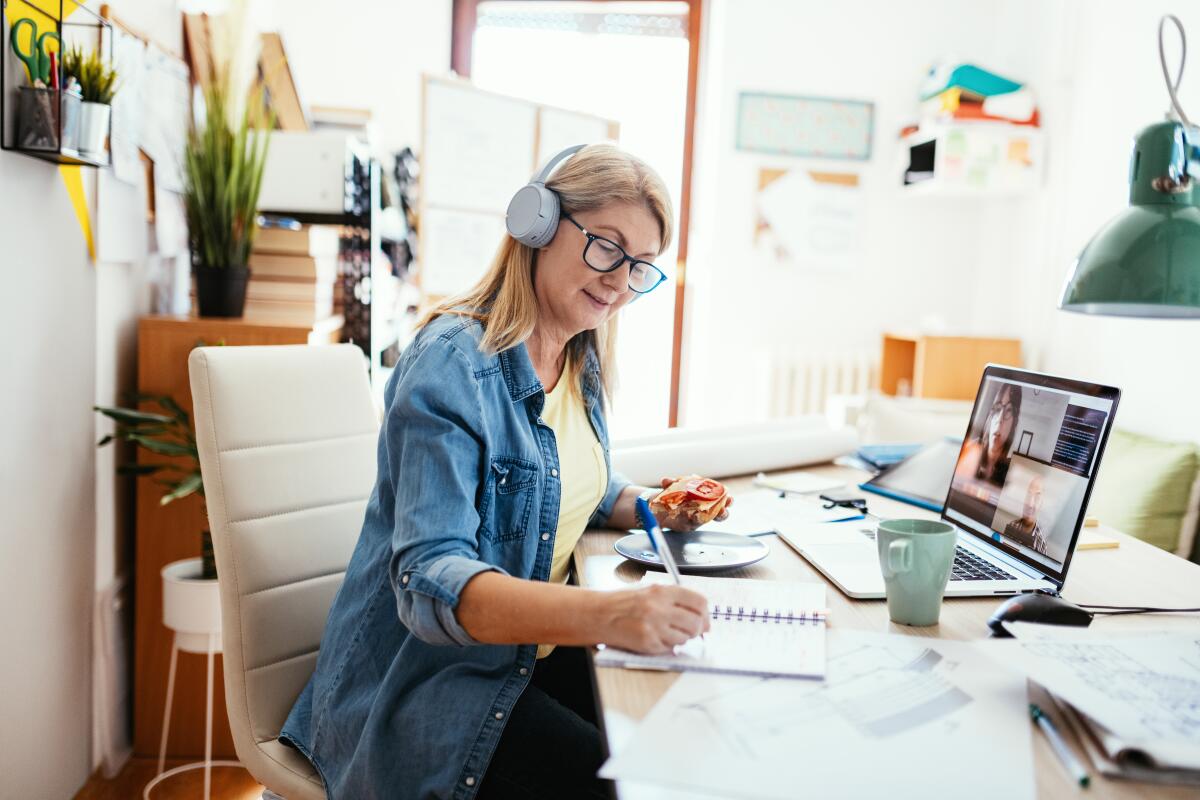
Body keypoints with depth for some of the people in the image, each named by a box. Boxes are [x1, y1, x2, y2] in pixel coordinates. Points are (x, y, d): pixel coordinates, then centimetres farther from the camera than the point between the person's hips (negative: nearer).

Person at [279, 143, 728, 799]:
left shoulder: (582, 363, 5)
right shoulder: (453, 364, -21)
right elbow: (430, 580, -30)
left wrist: (649, 505, 0)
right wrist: (606, 615, -45)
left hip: (530, 649, 8)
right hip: (427, 680, -7)